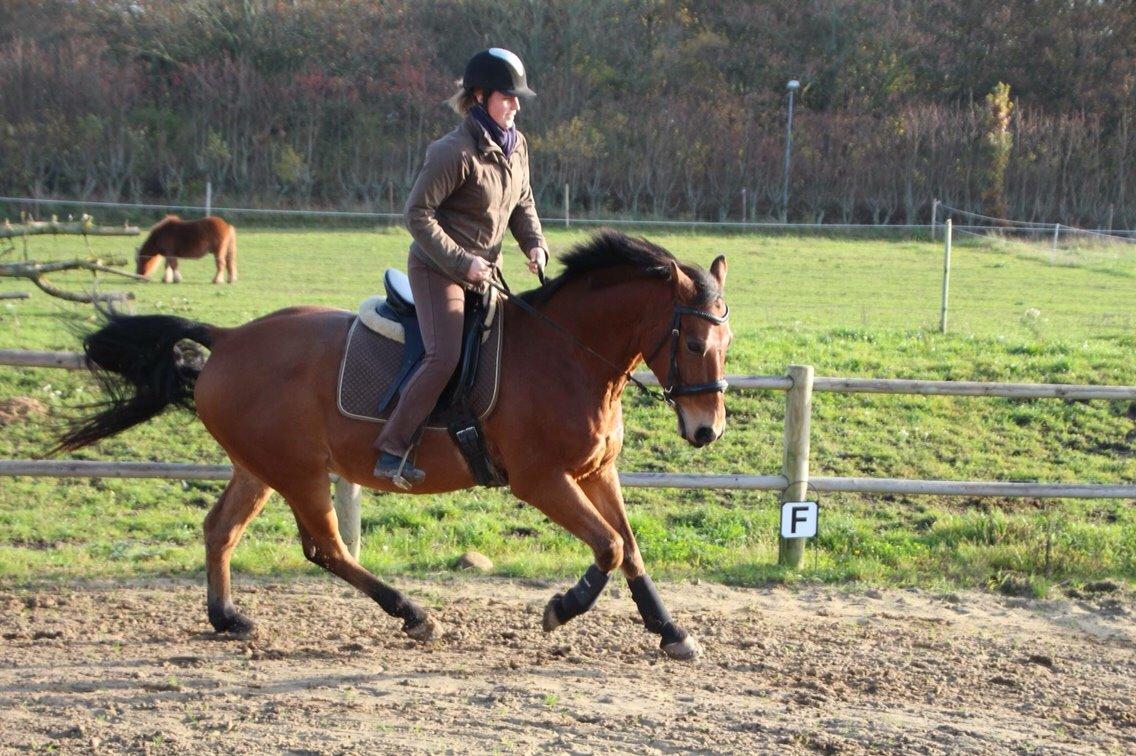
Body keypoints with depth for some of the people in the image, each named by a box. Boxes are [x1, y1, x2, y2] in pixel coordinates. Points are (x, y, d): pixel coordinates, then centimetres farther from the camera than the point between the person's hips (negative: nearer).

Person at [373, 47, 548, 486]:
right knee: (445, 356, -22)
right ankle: (392, 450, -17)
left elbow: (523, 203, 17)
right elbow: (418, 214, -19)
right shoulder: (455, 153, -20)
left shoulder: (516, 146, 4)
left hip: (484, 270, 9)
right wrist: (462, 263, -22)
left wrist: (534, 243, -2)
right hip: (438, 269, -9)